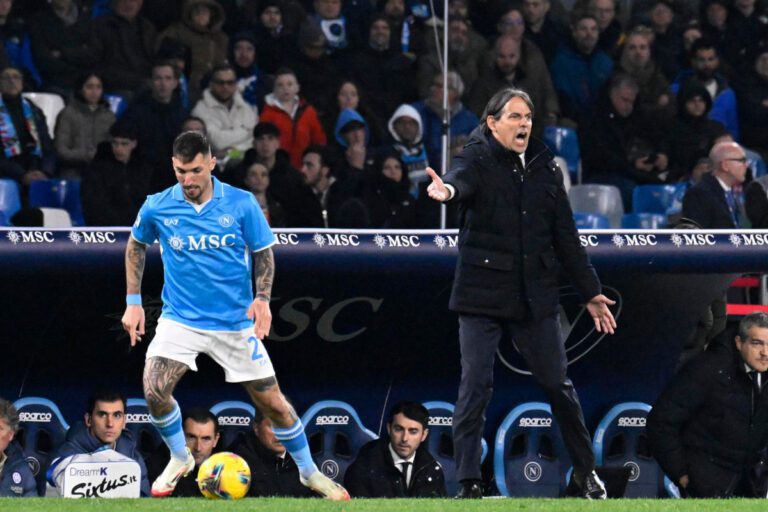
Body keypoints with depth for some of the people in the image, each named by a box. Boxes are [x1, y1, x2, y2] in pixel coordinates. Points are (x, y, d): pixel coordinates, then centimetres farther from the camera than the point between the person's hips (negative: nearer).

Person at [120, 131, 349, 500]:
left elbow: (263, 252, 2)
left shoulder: (242, 204, -10)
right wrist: (133, 301, 6)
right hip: (181, 318, 0)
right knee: (154, 390, -20)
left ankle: (309, 472, 26)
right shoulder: (156, 207, -8)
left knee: (272, 401, 3)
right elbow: (136, 245, 11)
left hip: (235, 322, 0)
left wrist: (262, 297, -13)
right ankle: (179, 459, 8)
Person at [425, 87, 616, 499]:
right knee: (475, 387, -8)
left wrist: (590, 292, 15)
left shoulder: (544, 168, 10)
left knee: (558, 384, 9)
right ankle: (468, 484, -4)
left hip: (536, 295, 4)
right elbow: (463, 179, -29)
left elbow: (566, 235, 15)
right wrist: (448, 190, -54)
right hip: (482, 293, -4)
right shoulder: (479, 160, -4)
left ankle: (585, 470, 25)